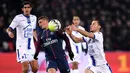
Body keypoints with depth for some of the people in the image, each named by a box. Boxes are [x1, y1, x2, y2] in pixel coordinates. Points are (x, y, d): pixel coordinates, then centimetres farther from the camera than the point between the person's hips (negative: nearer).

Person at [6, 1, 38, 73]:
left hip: (31, 46, 6)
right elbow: (8, 29, -14)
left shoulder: (33, 18, 10)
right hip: (22, 46, -6)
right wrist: (10, 32, -35)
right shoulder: (18, 18, -8)